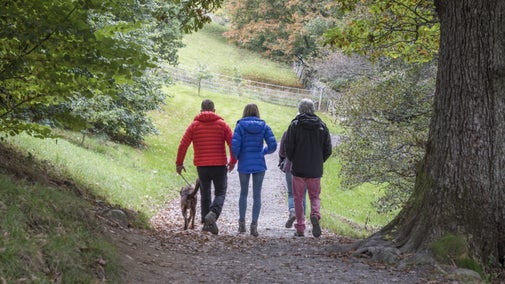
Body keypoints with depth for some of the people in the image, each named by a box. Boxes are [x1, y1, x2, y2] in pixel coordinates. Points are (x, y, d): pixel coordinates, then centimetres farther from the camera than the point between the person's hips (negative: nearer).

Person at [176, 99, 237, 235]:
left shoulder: (194, 125, 3)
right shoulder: (222, 124, 1)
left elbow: (183, 145, -1)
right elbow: (233, 144, -2)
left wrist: (179, 163, 8)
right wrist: (233, 161, 11)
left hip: (201, 166, 2)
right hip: (219, 165, -2)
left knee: (205, 193, 15)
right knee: (220, 193, 5)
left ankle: (206, 222, 12)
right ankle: (213, 214, -21)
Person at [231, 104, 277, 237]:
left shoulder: (240, 126, -5)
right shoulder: (264, 126, 0)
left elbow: (235, 146, -12)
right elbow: (273, 145, -5)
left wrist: (236, 157, 7)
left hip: (244, 164, 0)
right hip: (259, 164, 0)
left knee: (243, 193, 16)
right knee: (257, 194, 4)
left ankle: (242, 222, 17)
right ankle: (254, 224, -2)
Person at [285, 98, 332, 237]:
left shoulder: (295, 124, -7)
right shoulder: (322, 126, 2)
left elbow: (288, 147, -8)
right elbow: (328, 149, 2)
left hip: (298, 168, -2)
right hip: (316, 170, 2)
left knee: (298, 198, 8)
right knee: (315, 196, 14)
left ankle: (300, 228, 6)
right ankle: (315, 215, -16)